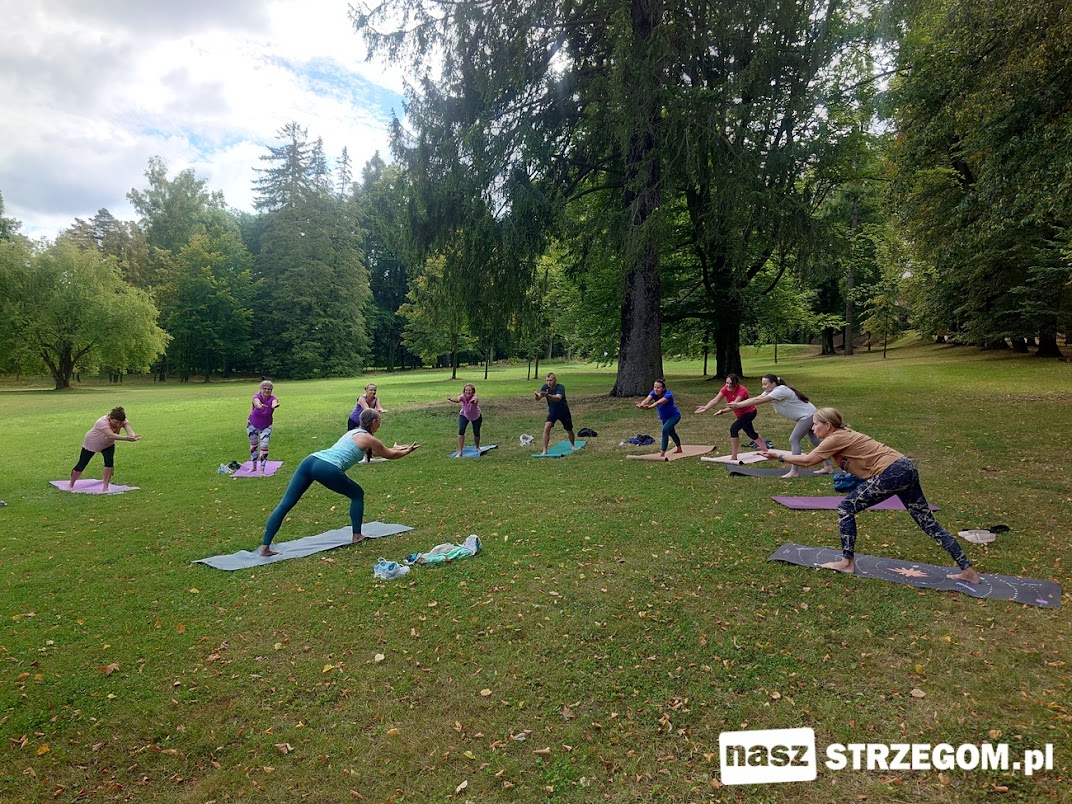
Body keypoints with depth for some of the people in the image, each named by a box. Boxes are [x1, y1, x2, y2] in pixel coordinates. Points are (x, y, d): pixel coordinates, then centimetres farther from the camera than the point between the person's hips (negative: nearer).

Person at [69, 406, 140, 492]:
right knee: (82, 464, 8)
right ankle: (71, 484, 34)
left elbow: (129, 429, -44)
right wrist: (126, 438, -71)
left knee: (109, 461, -19)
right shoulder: (102, 422, -41)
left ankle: (105, 487, -5)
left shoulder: (122, 421, -26)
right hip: (91, 443, -3)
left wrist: (133, 436, -68)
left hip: (108, 444, 4)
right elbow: (111, 435, -57)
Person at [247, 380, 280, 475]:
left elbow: (274, 403, -48)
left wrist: (274, 405, -74)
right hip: (252, 425, 1)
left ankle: (262, 470, -4)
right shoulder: (256, 397, -24)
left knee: (264, 446, -12)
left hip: (266, 426, -1)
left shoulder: (272, 399, -23)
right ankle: (254, 466, 34)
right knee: (253, 445, 16)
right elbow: (257, 402, -49)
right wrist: (260, 406, -74)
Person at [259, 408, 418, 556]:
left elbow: (381, 450, 47)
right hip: (327, 469, -8)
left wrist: (400, 448, 55)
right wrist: (407, 451, 39)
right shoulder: (368, 438, 9)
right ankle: (357, 536, 23)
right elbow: (389, 455, 22)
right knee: (357, 494, 16)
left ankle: (265, 547, 0)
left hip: (310, 460, 8)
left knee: (285, 504, 3)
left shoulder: (353, 432, 32)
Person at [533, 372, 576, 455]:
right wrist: (536, 395, -49)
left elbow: (558, 398, -48)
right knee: (546, 427, -21)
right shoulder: (545, 387, -15)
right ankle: (544, 450, -16)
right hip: (552, 412, 2)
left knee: (569, 430, 14)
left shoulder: (560, 388, -28)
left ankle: (572, 445, 45)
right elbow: (537, 399, -24)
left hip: (564, 412, -2)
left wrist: (547, 395, -65)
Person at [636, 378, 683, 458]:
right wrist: (641, 404, -62)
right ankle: (679, 449, 51)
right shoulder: (654, 393, -19)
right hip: (664, 417, 8)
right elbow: (647, 400, -39)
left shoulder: (668, 395, -34)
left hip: (674, 415, -8)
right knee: (671, 432, 26)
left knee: (665, 430, -28)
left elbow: (659, 402, -54)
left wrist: (649, 407, -71)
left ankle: (662, 453, -26)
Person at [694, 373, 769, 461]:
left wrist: (723, 411, -64)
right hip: (740, 414, 8)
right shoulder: (725, 389, -18)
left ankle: (734, 457, -20)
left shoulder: (742, 391, -34)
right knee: (751, 433, 24)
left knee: (734, 428, -26)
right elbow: (715, 400, -30)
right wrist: (705, 408, -47)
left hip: (750, 412, -8)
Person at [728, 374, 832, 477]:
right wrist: (736, 404, -20)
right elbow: (755, 399, -8)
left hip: (807, 415, -10)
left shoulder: (780, 391, -28)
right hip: (809, 416, 10)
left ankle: (794, 471, -10)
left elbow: (758, 401, -33)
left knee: (794, 440, -12)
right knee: (815, 440, 14)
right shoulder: (769, 392, 0)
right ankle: (827, 467, 22)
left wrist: (737, 405, -34)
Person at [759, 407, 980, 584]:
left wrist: (777, 455, 1)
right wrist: (781, 455, 18)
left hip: (893, 472, -10)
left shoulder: (836, 438, -8)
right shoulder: (842, 434, 19)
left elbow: (807, 461, -8)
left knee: (846, 508, -2)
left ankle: (847, 562, 7)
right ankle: (967, 571, 18)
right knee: (928, 523, 14)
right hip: (905, 467, 10)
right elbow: (811, 457, 21)